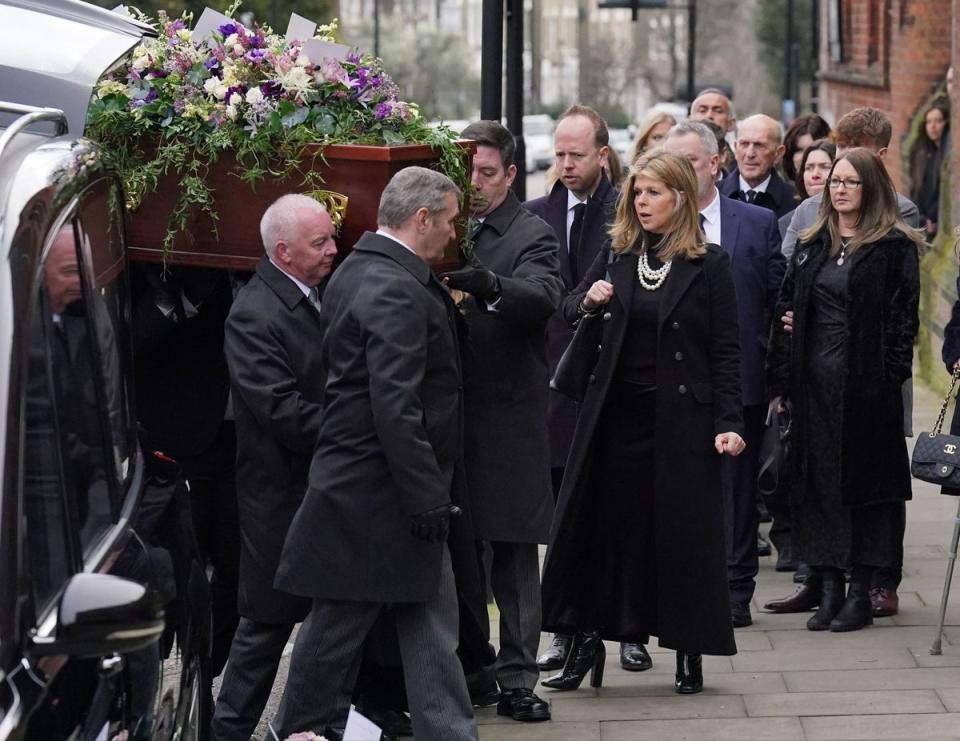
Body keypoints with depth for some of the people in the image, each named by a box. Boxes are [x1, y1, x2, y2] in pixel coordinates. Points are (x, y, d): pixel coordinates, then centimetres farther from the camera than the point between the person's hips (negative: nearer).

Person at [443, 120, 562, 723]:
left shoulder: (532, 236, -3)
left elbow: (543, 298, -22)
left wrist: (487, 284, -40)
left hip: (508, 419, -4)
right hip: (449, 418, 4)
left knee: (514, 555, 0)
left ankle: (517, 679, 5)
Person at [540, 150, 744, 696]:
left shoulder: (710, 265, -2)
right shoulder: (617, 256, 8)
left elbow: (726, 351, -3)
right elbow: (569, 311, 11)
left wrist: (728, 422, -11)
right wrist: (587, 302, -13)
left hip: (682, 418, -3)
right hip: (618, 414, 4)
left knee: (683, 530, 1)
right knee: (603, 524, 4)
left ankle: (690, 653, 11)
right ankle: (587, 642, 13)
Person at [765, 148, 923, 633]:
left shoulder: (894, 247, -3)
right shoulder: (811, 244, 13)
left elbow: (903, 318, -7)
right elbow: (787, 309, 12)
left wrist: (891, 377, -16)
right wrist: (781, 382, 5)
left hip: (866, 384, -5)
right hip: (814, 382, 5)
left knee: (864, 478, 0)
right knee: (818, 480, 5)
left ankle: (861, 592, 6)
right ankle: (830, 589, 10)